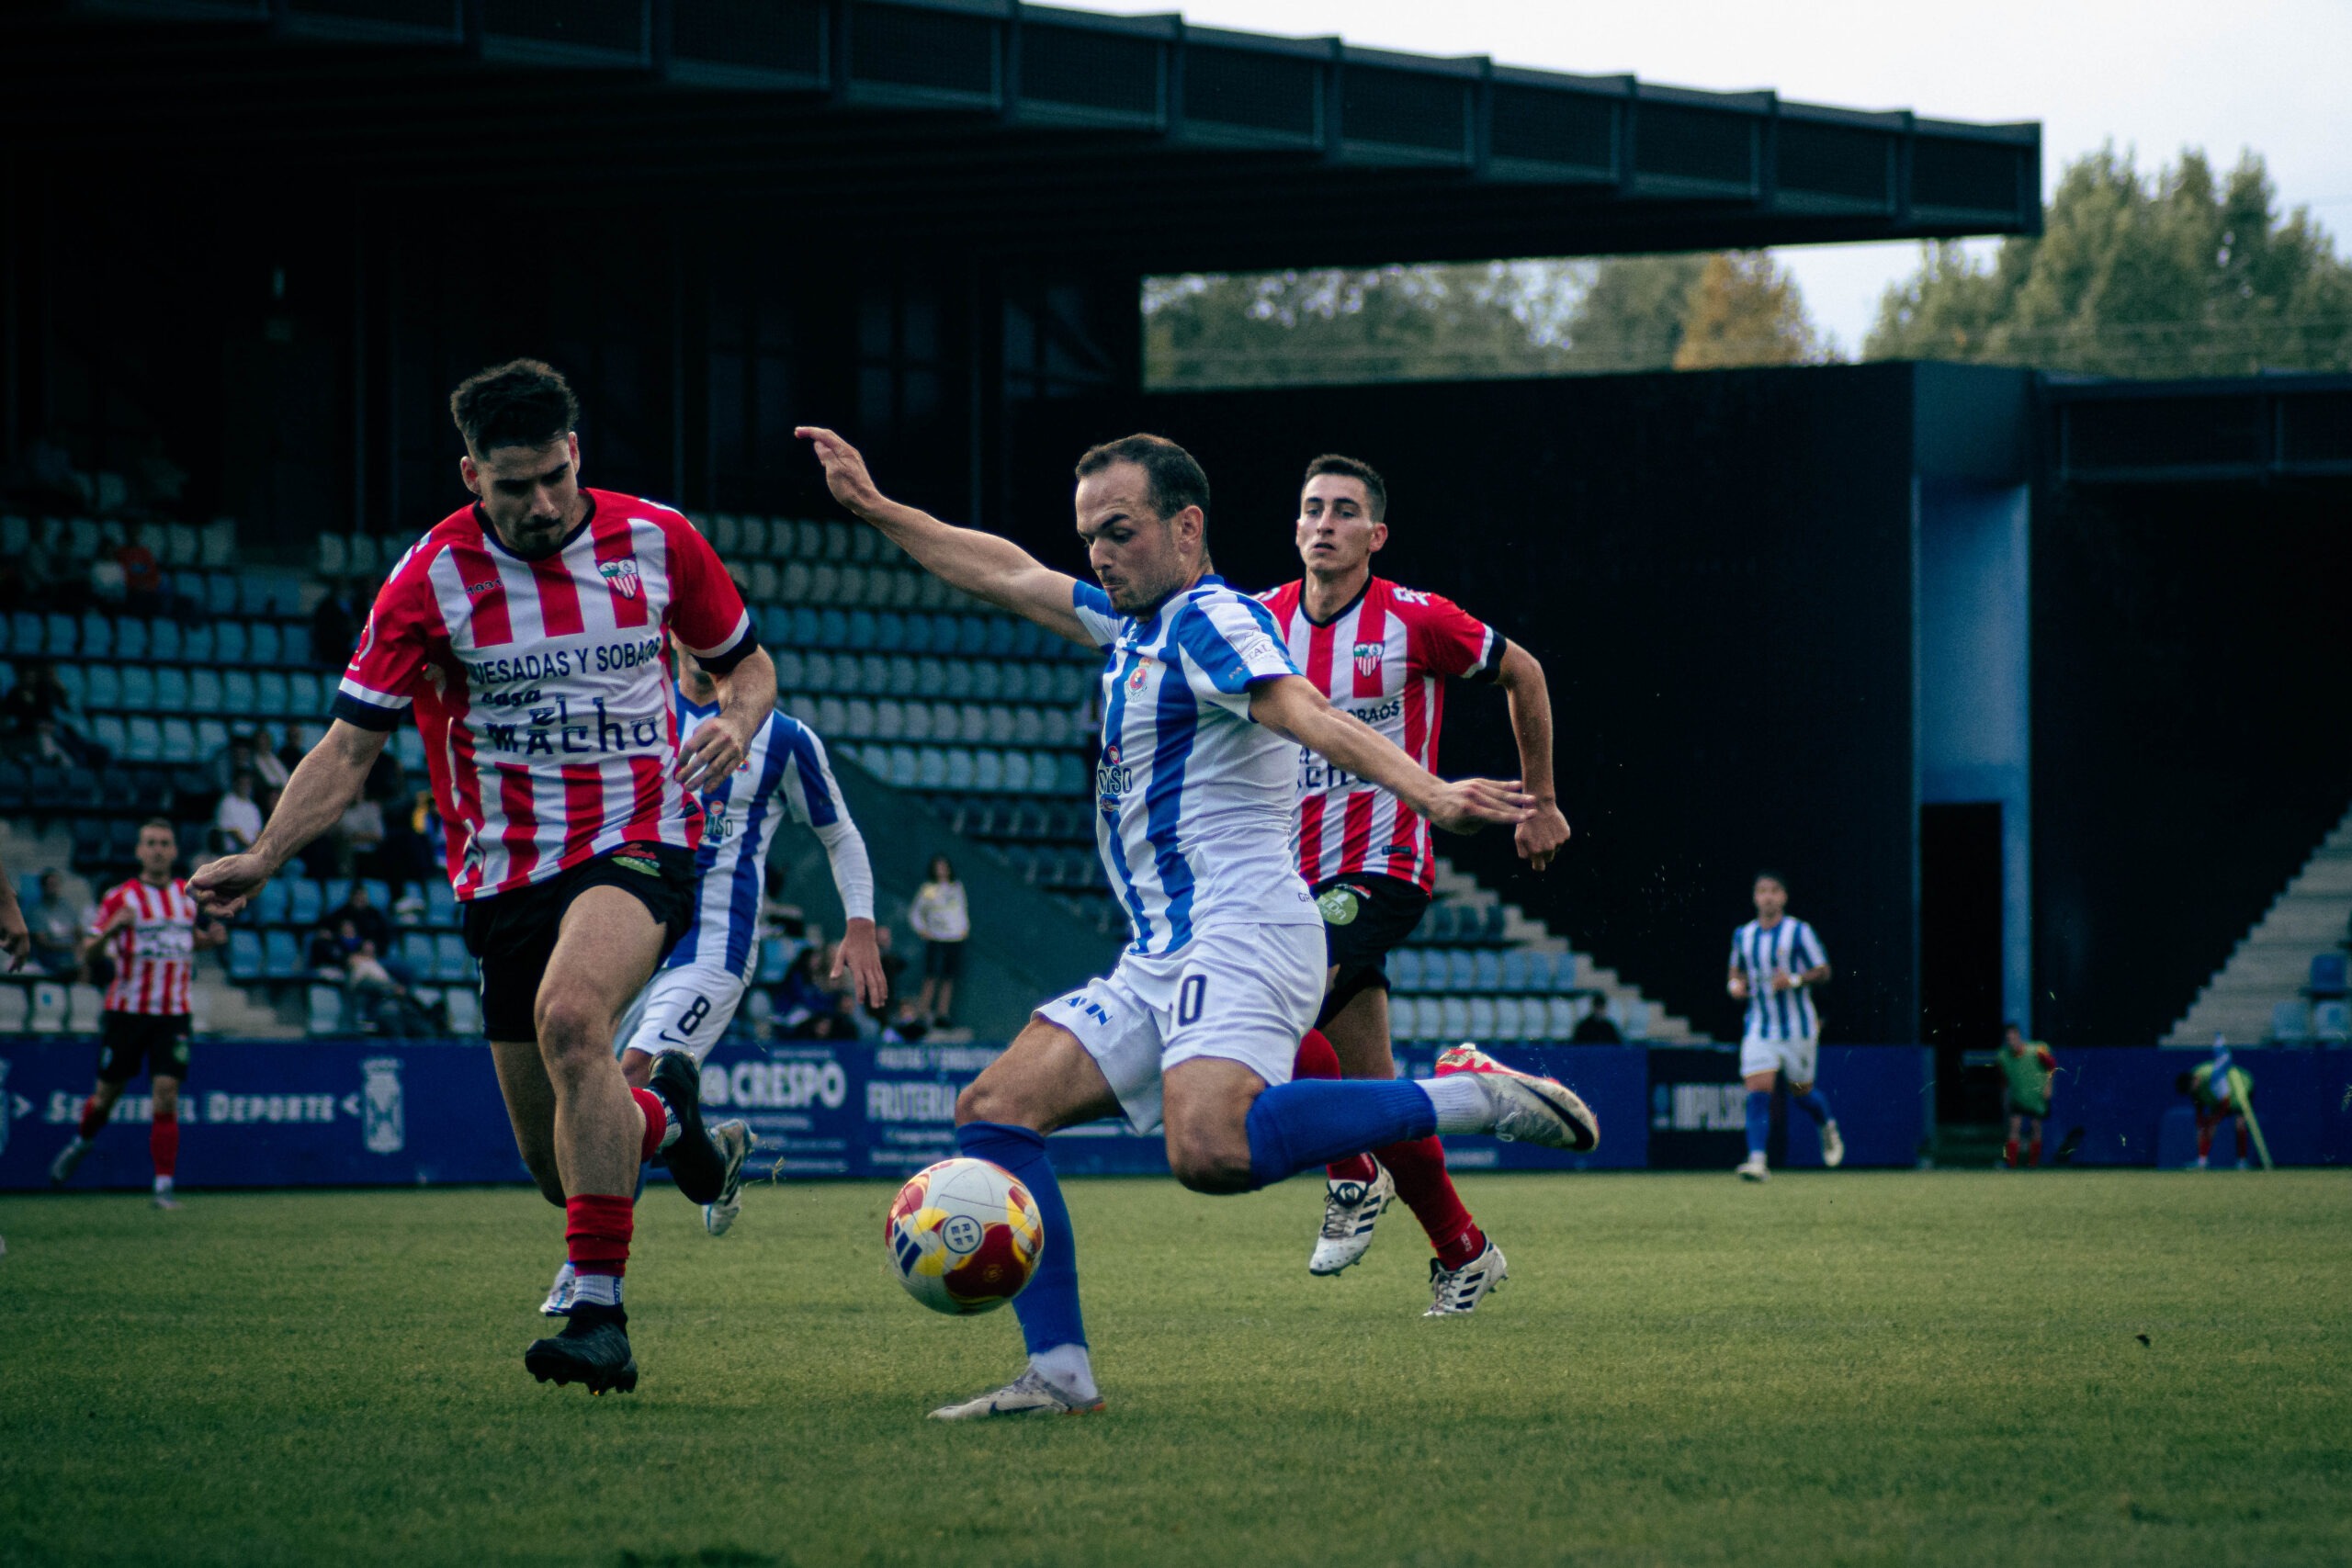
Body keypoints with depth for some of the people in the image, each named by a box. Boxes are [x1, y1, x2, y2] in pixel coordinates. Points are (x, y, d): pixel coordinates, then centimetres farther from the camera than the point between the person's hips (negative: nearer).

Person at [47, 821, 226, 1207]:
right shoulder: (121, 897, -4)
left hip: (173, 1014, 2)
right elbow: (86, 950, -7)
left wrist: (211, 937, 3)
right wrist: (112, 928, -26)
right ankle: (80, 1145, 41)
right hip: (126, 1011, -2)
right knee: (107, 1093, 9)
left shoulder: (190, 895, 7)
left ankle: (164, 1186, -8)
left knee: (166, 1095, -10)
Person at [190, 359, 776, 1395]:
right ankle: (664, 1113, 44)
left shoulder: (657, 542, -3)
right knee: (562, 1170, 4)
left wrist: (736, 723, -11)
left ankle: (600, 1315, -32)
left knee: (569, 1015, -35)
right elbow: (352, 745, -4)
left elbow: (745, 664, 13)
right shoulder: (430, 580, -6)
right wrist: (262, 860, -17)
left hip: (637, 842, -2)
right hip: (504, 874, 2)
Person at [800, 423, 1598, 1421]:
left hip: (1240, 934, -10)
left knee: (1210, 1148, -35)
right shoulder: (1136, 624, 21)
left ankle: (1469, 1097, -23)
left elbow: (1310, 718, -25)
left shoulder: (1211, 620, -8)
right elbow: (1006, 574, 35)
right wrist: (874, 509, 37)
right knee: (995, 1110, 3)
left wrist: (1430, 795, -41)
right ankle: (1060, 1373, 1)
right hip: (1161, 959, 10)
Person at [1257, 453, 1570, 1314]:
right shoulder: (1264, 622, 4)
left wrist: (1540, 802, 11)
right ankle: (1464, 1253, 18)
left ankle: (1353, 1176, -4)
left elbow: (1521, 673, 7)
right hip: (1300, 877, 5)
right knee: (1371, 1083, 5)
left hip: (1382, 868, -5)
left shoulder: (1415, 620, -8)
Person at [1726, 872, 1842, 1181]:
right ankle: (1757, 1161, -19)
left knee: (1802, 1094, 11)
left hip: (1797, 1027, -2)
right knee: (1757, 1093, -14)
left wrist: (1794, 980, -22)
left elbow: (1823, 972, -5)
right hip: (1760, 1027, 2)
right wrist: (1735, 984, -1)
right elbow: (1737, 970, 22)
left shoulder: (1799, 932, -6)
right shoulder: (1743, 935, 6)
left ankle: (1829, 1128, 43)